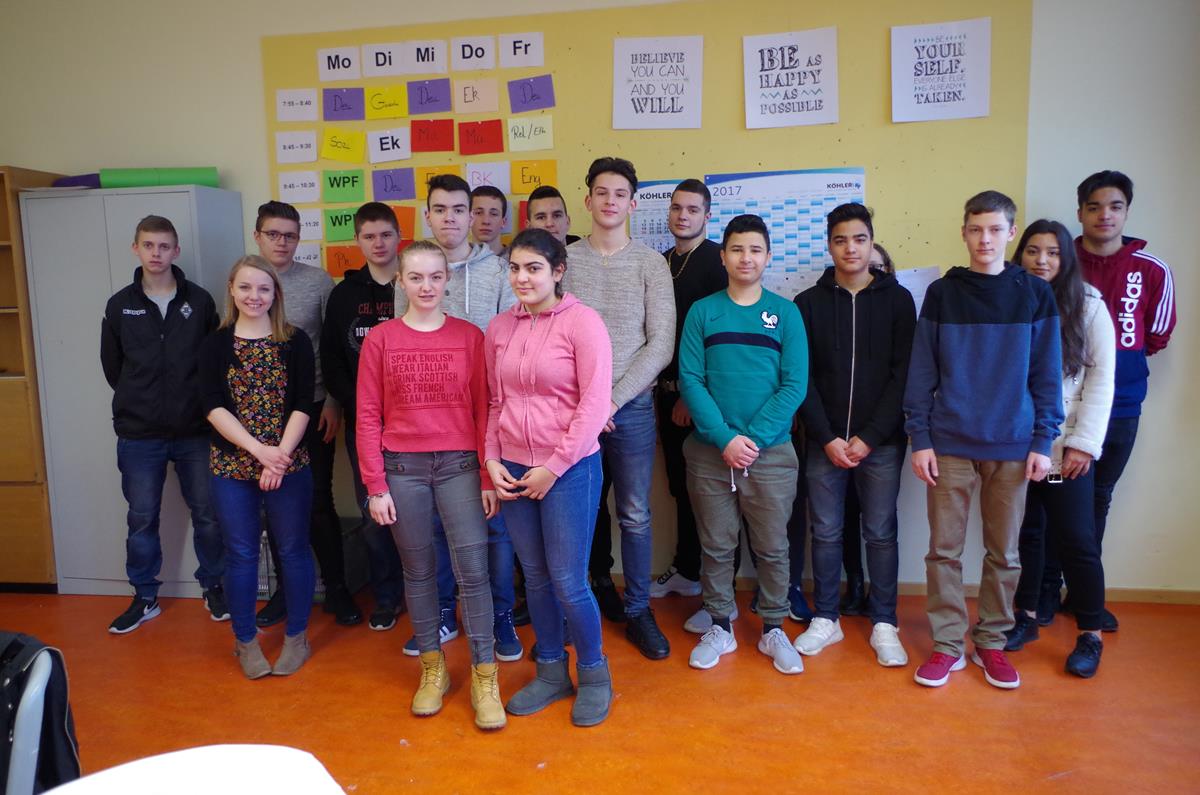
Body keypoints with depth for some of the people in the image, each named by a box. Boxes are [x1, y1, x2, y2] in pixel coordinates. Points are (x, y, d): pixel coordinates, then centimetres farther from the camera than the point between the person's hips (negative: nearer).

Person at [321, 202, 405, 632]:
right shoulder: (343, 295, 8)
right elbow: (332, 365, 6)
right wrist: (361, 408, -6)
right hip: (362, 424, 2)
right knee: (374, 515, 8)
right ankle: (386, 596, 25)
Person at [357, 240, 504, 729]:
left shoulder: (469, 336, 2)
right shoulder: (380, 339, 1)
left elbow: (483, 410, 2)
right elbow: (368, 416, 2)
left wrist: (488, 478, -1)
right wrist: (375, 486, -2)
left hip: (459, 465, 0)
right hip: (402, 468, 1)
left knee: (473, 569, -4)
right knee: (419, 570, 11)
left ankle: (484, 676, 11)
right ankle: (432, 667, 28)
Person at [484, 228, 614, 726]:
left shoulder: (581, 321, -8)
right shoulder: (499, 328, 7)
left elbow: (594, 404, -12)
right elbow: (495, 403, 13)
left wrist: (554, 467, -13)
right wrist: (492, 460, 1)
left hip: (569, 468, -5)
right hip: (514, 471, 5)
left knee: (568, 582, -1)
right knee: (536, 577, 14)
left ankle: (594, 674, 24)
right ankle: (550, 672, 33)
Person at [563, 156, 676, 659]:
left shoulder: (651, 263, 1)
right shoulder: (564, 260, 3)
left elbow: (660, 344, -4)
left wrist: (614, 398, -10)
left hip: (632, 406, 0)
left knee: (635, 516, 5)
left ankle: (638, 611, 20)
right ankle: (602, 587, 35)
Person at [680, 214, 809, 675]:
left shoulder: (785, 313, 3)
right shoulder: (702, 312, 3)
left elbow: (795, 385, -3)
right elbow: (690, 380, -4)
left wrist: (755, 437, -14)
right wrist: (725, 439, -15)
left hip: (772, 453, 0)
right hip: (710, 451, 0)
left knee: (772, 547, 9)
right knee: (716, 546, 9)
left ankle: (773, 629, 26)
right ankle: (719, 628, 26)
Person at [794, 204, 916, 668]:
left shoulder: (896, 299, 3)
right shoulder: (809, 303, 5)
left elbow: (904, 375, -3)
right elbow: (802, 378, 1)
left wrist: (870, 437, -11)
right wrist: (827, 438, -8)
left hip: (880, 442, -1)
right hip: (824, 442, 1)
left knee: (881, 533, 7)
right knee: (825, 532, 8)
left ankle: (884, 624, 20)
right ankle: (825, 619, 22)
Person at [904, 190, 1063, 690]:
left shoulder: (1035, 294, 3)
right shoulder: (942, 293, 2)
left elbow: (1046, 374, 3)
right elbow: (921, 372, 1)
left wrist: (1043, 441, -2)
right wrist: (920, 438, -4)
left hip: (1012, 446, 1)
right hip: (949, 443, 0)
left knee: (1003, 551, 10)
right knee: (944, 549, 4)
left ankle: (991, 642, 25)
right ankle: (947, 644, 16)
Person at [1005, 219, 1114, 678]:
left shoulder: (1088, 305, 0)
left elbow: (1101, 377, -4)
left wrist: (1084, 443, -11)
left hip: (1066, 447, -2)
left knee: (1076, 540, 2)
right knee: (1024, 533, 12)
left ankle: (1090, 635, 18)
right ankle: (1026, 617, 28)